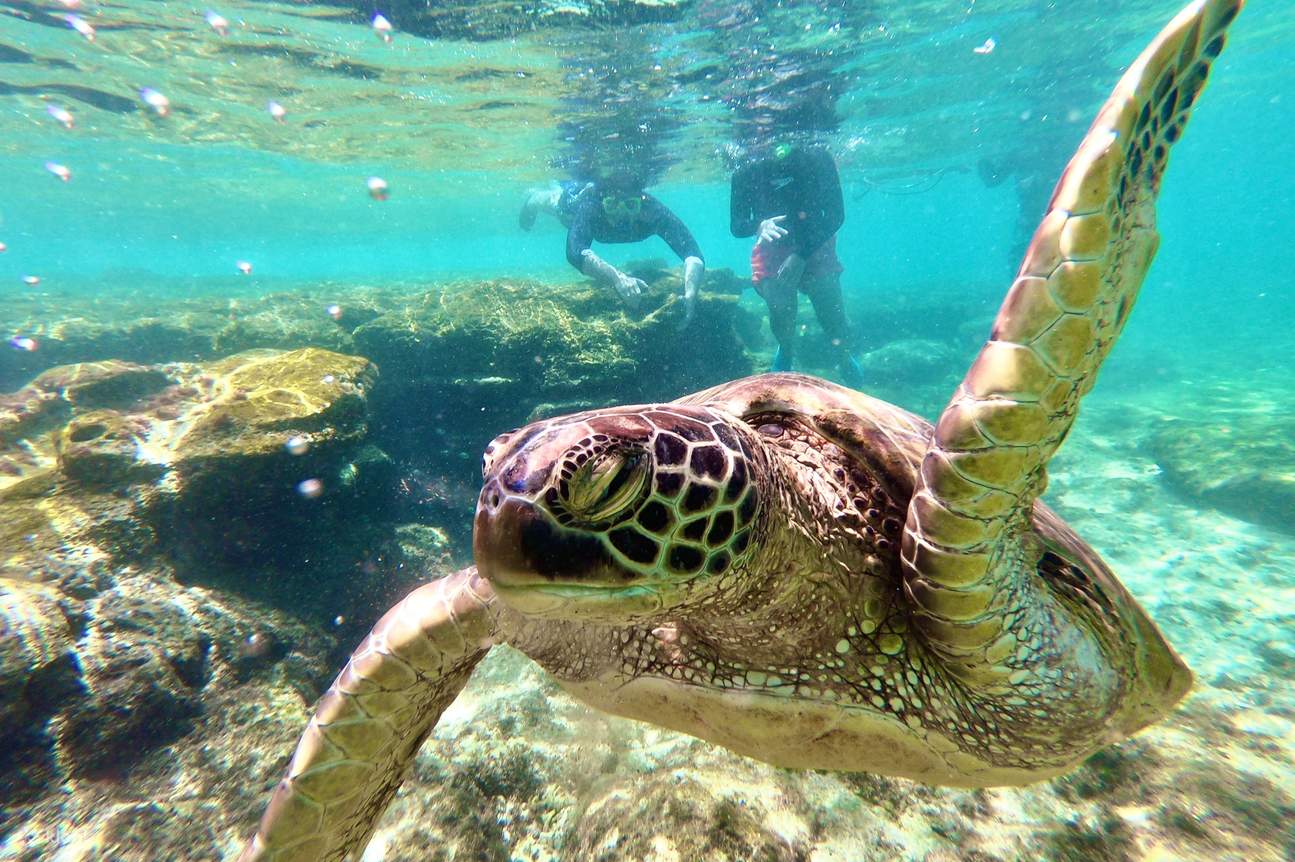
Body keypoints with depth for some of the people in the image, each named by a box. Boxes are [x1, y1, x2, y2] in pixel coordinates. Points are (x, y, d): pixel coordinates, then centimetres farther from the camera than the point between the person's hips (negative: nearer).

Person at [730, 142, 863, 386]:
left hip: (815, 245, 0)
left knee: (833, 316, -9)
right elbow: (736, 226, -10)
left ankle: (844, 359, 23)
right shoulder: (747, 172, -15)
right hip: (772, 248, 0)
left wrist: (800, 255, -23)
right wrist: (759, 226, -34)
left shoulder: (817, 158, -17)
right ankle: (786, 350, 16)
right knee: (780, 310, -20)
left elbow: (836, 215, -14)